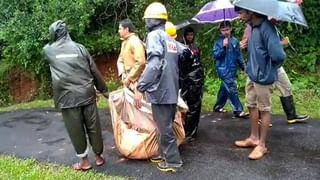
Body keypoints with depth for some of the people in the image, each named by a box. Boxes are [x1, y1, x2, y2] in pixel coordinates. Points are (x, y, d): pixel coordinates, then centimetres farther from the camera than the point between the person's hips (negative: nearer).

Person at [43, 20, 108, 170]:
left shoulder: (48, 50, 2)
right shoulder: (79, 48, 3)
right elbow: (94, 71, 6)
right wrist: (103, 89, 15)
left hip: (67, 97, -1)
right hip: (87, 94, 1)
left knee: (76, 130, 9)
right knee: (93, 127, 11)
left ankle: (84, 161, 20)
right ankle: (99, 156, 25)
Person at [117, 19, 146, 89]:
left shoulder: (135, 41, -13)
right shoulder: (124, 42, 14)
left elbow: (140, 62, -21)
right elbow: (120, 60, 19)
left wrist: (130, 78, -17)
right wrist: (122, 73, 2)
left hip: (135, 79, -9)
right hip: (127, 78, 9)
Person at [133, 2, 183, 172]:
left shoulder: (154, 35, -10)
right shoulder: (170, 39, 16)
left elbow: (154, 64, -23)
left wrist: (140, 88, -23)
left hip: (160, 90, -9)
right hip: (171, 90, 9)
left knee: (164, 128, 1)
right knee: (165, 125, 19)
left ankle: (173, 161, 10)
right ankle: (164, 154, 31)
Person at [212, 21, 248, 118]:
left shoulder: (234, 41, 6)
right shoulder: (218, 41, -5)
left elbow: (238, 55, 13)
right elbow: (214, 55, -11)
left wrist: (243, 67, 15)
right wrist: (223, 46, -22)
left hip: (232, 69, 5)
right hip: (223, 69, -5)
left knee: (224, 88, 15)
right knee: (232, 89, -9)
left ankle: (218, 106, 31)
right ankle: (238, 110, -4)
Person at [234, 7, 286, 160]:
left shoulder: (266, 27, -20)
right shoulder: (253, 27, 9)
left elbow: (278, 55, -26)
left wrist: (268, 69, -8)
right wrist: (251, 67, 5)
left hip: (263, 77, -9)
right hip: (251, 75, 9)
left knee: (264, 110, 4)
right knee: (252, 106, 18)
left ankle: (262, 145, 17)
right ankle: (254, 138, 35)